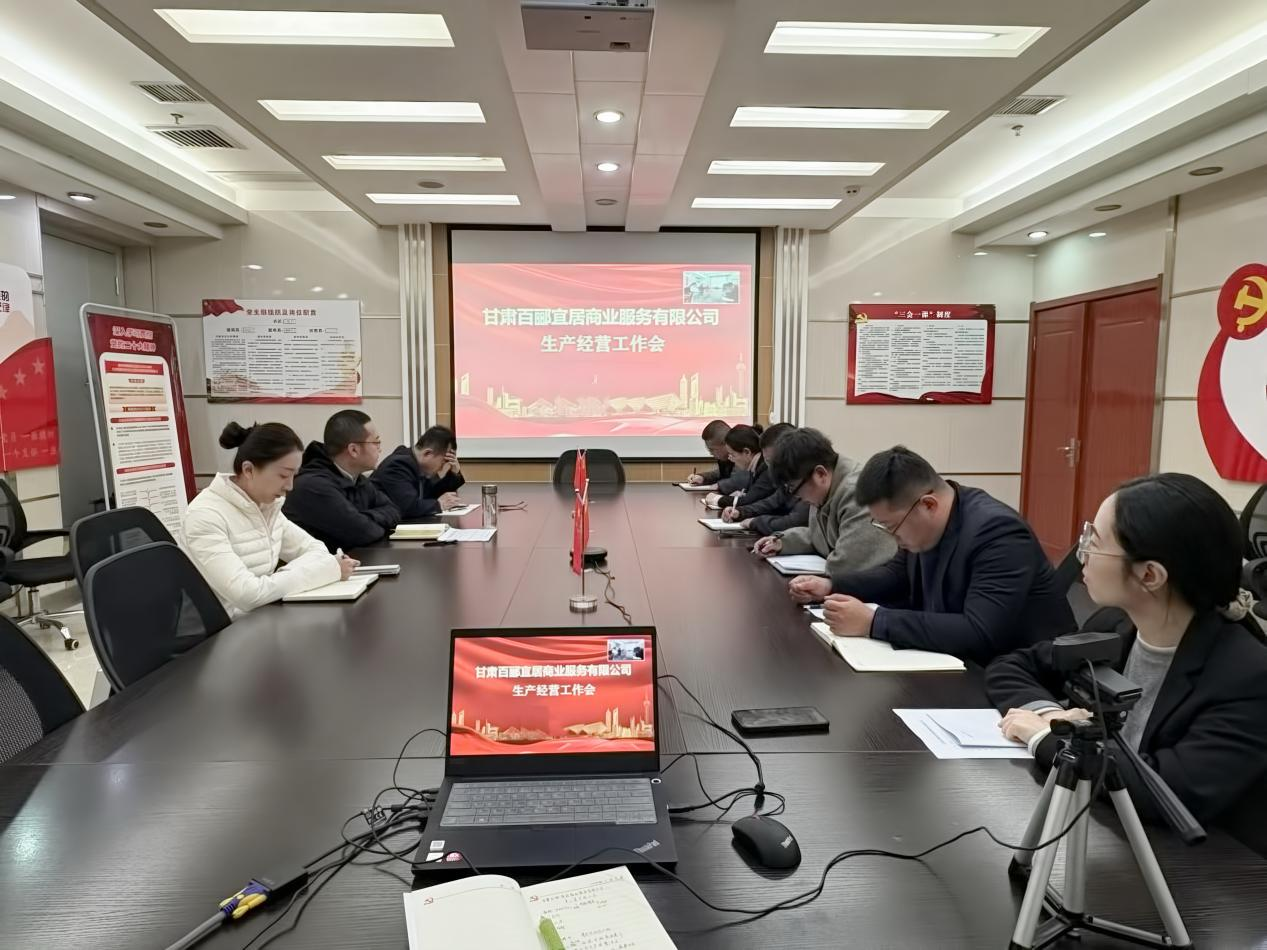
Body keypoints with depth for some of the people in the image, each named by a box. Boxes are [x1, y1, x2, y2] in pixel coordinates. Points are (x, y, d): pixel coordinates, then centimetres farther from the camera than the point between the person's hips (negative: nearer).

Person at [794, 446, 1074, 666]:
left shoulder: (997, 531, -26)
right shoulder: (919, 521, -3)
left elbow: (980, 635, -35)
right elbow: (900, 576, 17)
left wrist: (872, 622, -35)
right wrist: (831, 584, 1)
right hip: (962, 664, 8)